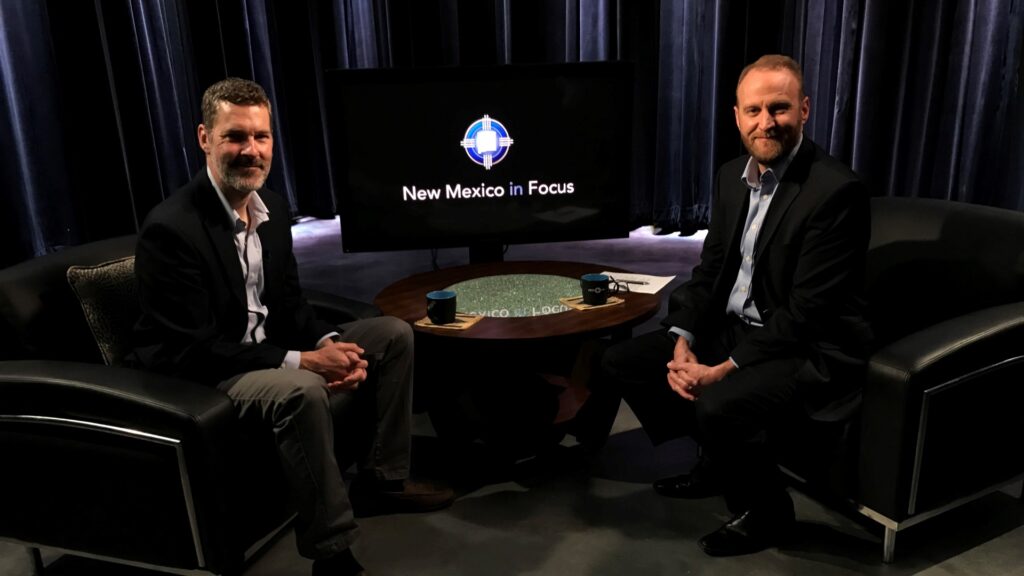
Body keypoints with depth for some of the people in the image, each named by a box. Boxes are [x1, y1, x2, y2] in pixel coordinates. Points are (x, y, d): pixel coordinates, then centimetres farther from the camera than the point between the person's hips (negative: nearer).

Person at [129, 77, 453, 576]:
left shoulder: (272, 207, 2)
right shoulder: (170, 230, -23)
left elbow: (289, 305, 7)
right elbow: (193, 350, -24)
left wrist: (329, 345, -14)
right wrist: (303, 361, -28)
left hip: (268, 350, 8)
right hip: (200, 376, -8)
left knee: (394, 334, 2)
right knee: (302, 391, -38)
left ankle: (381, 479, 9)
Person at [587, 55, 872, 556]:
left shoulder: (836, 190, -20)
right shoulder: (732, 175, 4)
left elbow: (807, 310, -23)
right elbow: (710, 268, 7)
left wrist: (726, 369, -24)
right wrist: (683, 340, -8)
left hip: (807, 351, -8)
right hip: (731, 328, 8)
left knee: (718, 406, -34)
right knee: (621, 362, 2)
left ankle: (767, 514, 0)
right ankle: (716, 463, 20)